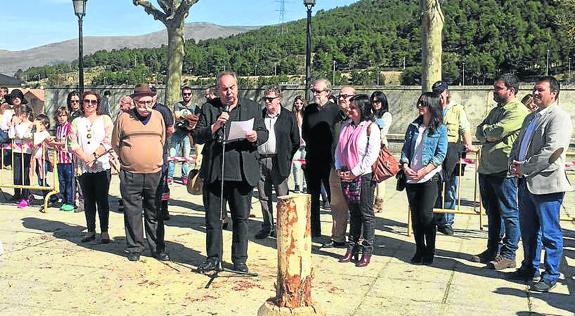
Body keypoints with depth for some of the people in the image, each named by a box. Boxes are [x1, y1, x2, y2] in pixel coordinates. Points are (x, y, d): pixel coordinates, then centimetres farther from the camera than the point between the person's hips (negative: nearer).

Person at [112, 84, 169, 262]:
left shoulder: (158, 117, 7)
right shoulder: (124, 118, -1)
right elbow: (115, 144, 7)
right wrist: (129, 160, 9)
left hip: (154, 174, 2)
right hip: (130, 175, -2)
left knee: (155, 214, 9)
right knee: (132, 214, 6)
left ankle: (158, 249, 18)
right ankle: (134, 248, 19)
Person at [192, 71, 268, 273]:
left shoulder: (252, 107, 11)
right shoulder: (208, 108, 9)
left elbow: (264, 134, 9)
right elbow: (196, 136, 3)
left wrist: (255, 136, -13)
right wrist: (215, 126, -13)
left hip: (242, 172, 0)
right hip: (214, 172, 1)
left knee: (241, 218, 6)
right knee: (213, 218, 8)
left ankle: (240, 260, 17)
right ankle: (213, 259, 21)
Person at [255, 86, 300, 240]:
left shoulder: (288, 117, 2)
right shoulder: (259, 115, 10)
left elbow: (296, 141, 5)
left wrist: (287, 157, 2)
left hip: (279, 162, -3)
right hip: (260, 160, 3)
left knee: (282, 196, 1)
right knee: (264, 197, 8)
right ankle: (267, 226, 19)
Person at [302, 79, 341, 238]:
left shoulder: (335, 110, -7)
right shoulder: (309, 110, 10)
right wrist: (312, 145, 4)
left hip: (329, 161, -5)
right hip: (312, 159, 6)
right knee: (313, 197, 12)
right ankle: (314, 231, 22)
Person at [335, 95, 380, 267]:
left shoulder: (371, 127, -8)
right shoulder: (346, 126, 10)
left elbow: (372, 154, -14)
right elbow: (339, 149, 13)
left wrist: (355, 172, -14)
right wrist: (339, 168, 0)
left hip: (364, 176, -6)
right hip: (346, 175, 6)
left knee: (366, 213, 1)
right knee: (353, 213, 14)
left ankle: (367, 251, 9)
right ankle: (352, 247, 21)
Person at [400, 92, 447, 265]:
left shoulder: (440, 129, 0)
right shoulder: (413, 127, 12)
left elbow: (440, 155, -6)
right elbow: (405, 150, 10)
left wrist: (424, 171, -14)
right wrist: (405, 166, -7)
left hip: (430, 177, -4)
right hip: (411, 177, 4)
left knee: (426, 214, -9)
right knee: (415, 215, 6)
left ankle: (429, 252, 5)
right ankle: (419, 250, 17)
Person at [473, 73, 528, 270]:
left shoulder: (518, 111, -9)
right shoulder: (495, 110, 20)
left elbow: (497, 131, -19)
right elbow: (479, 133, 12)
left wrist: (485, 131, 0)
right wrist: (490, 135, -7)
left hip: (504, 171, -9)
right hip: (486, 169, 9)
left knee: (509, 213, 0)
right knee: (492, 213, 16)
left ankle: (508, 255, 8)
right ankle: (493, 250, 26)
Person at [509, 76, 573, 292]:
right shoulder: (530, 117, 18)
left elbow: (551, 151, -21)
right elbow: (518, 144, 21)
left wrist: (524, 167, -17)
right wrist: (513, 163, 1)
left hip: (546, 184, -9)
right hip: (526, 182, 9)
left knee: (550, 233, 1)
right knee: (528, 230, 18)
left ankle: (551, 276, 13)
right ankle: (530, 268, 32)